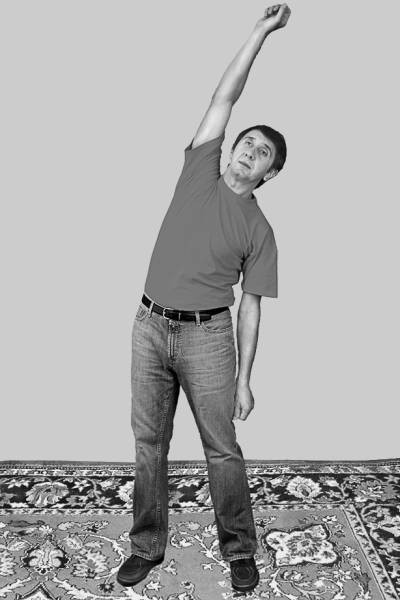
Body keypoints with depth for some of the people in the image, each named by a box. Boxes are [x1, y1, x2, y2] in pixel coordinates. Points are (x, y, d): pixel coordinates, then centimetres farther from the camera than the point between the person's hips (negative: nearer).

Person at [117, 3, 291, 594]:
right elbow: (224, 97, 3)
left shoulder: (259, 229, 1)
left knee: (223, 450, 4)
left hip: (206, 335, -2)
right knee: (149, 443, 10)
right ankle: (147, 547, 28)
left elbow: (250, 307, 0)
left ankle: (240, 551, 25)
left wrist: (243, 379, -3)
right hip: (150, 326, 3)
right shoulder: (200, 170, 7)